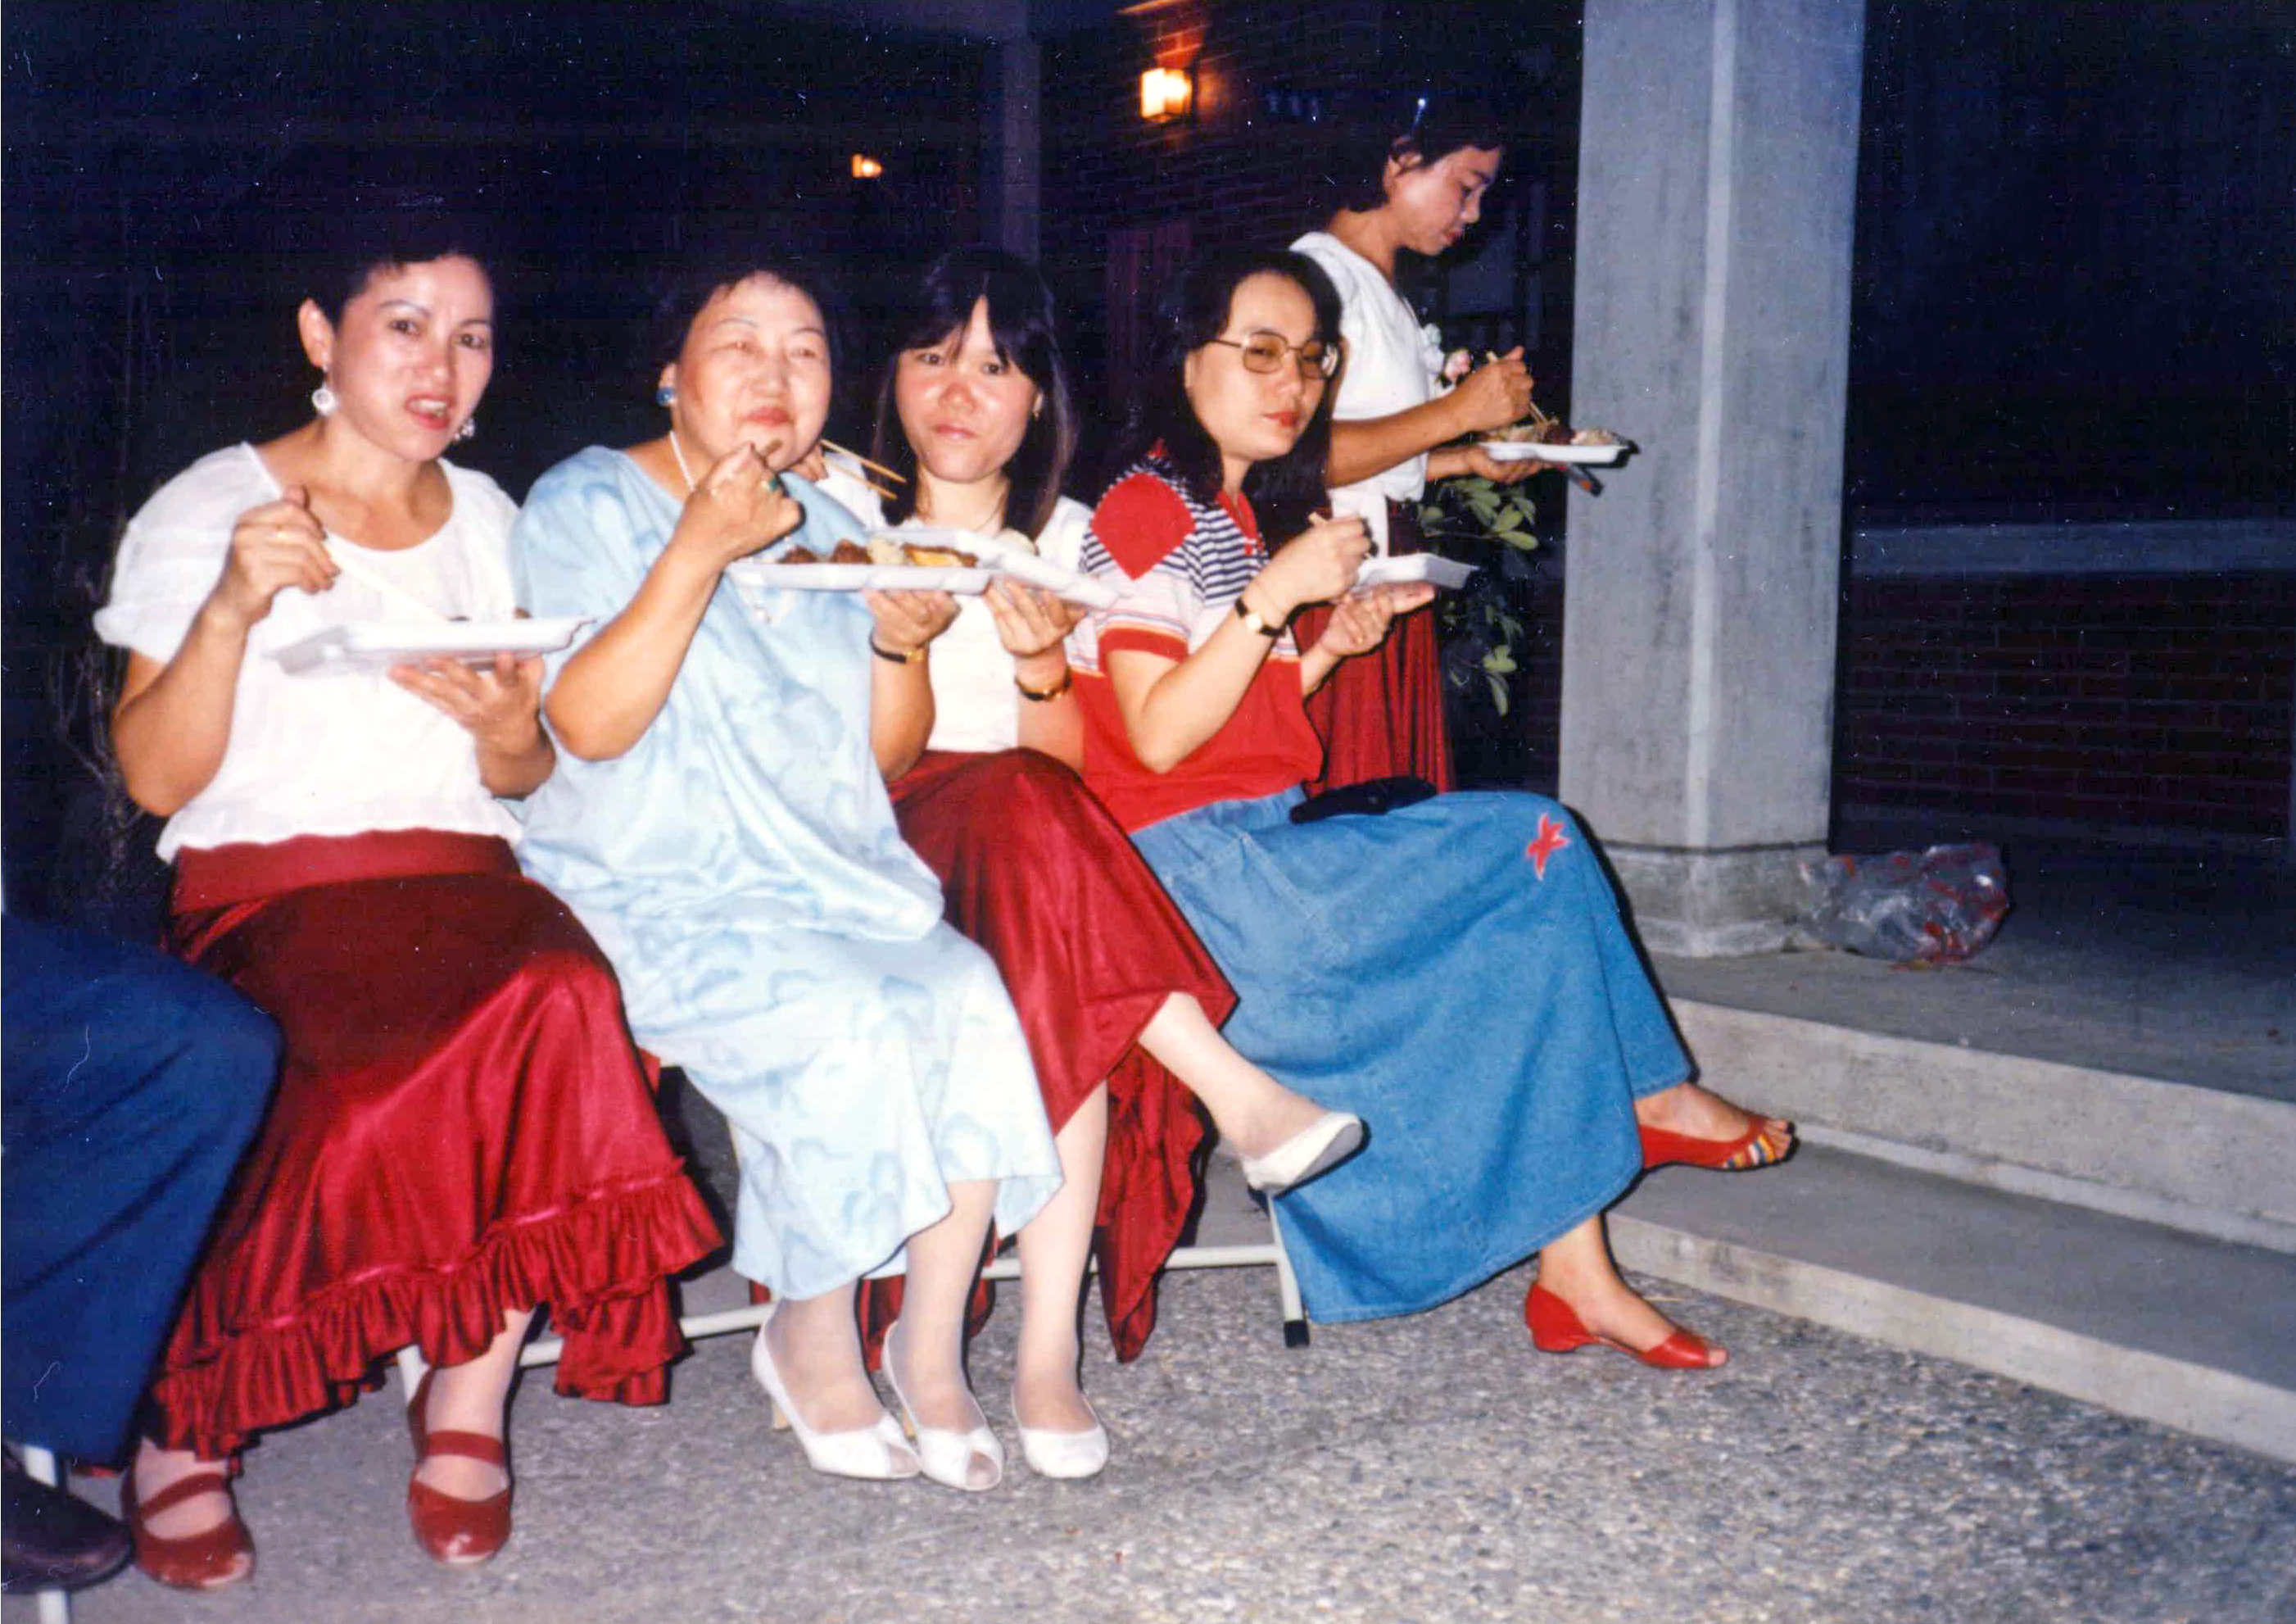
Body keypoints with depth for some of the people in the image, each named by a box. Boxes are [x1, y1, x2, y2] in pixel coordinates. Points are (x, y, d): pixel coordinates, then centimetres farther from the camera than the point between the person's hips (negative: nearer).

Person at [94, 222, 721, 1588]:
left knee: (563, 1004, -33)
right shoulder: (211, 506, 5)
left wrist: (507, 731, -8)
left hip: (463, 876, 3)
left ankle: (468, 1399, -15)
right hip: (268, 889, -3)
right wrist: (231, 611, -19)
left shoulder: (486, 516, 18)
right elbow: (156, 778, -5)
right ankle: (184, 1421, -13)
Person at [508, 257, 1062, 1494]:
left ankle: (931, 1346, -9)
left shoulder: (826, 526, 17)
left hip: (838, 881, 6)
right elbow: (588, 724, -16)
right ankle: (812, 1336, -6)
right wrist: (699, 550, -22)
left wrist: (902, 644, -5)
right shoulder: (588, 503, -1)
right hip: (655, 899, -5)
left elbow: (887, 757, 15)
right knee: (848, 1024, -30)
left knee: (971, 1001, -23)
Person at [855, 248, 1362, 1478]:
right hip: (883, 847, -1)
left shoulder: (1067, 537, 16)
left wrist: (1046, 669, -12)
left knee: (1062, 983, -35)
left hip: (1035, 853, 2)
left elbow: (1077, 767, 8)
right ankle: (1238, 1092, -35)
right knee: (1024, 808, -37)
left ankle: (1049, 1353, -37)